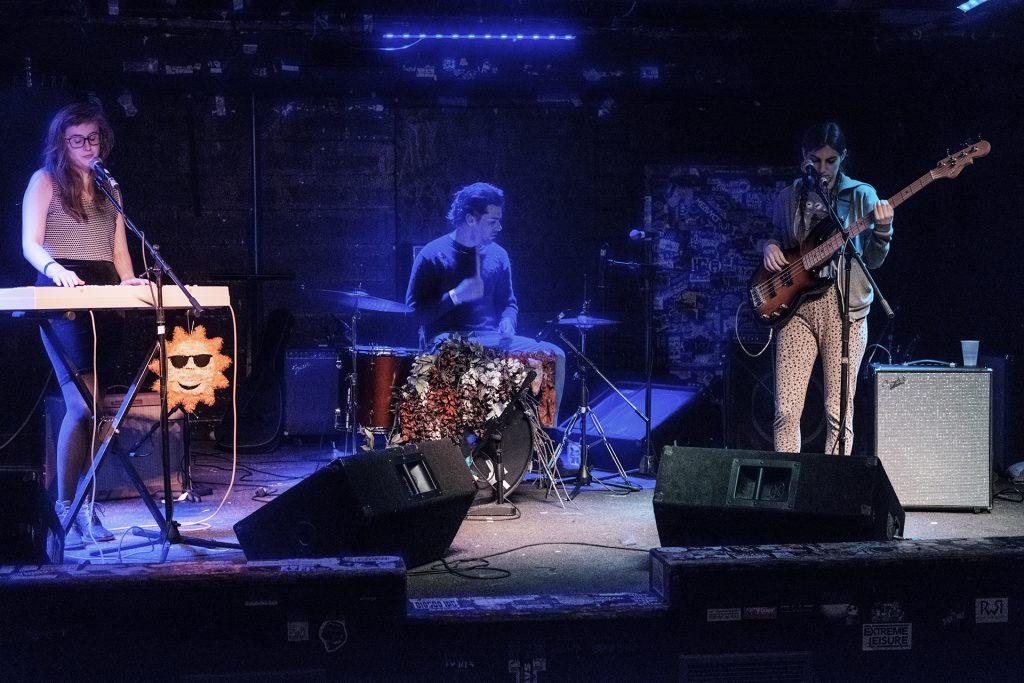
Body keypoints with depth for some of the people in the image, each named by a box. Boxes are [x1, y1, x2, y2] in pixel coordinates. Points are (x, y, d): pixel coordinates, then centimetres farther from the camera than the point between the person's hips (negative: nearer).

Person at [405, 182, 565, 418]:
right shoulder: (432, 256, -4)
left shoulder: (497, 255, 12)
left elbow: (508, 302, 21)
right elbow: (414, 311, -8)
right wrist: (455, 296, -20)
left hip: (490, 337, 6)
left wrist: (507, 322, -3)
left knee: (555, 356, -11)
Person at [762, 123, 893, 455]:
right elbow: (776, 239, 24)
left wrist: (882, 230, -16)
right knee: (786, 410, -4)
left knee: (838, 412, -3)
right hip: (796, 306, 2)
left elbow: (873, 260, 2)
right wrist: (769, 247, 2)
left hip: (844, 307, -2)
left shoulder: (861, 195, 5)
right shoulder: (788, 198, 12)